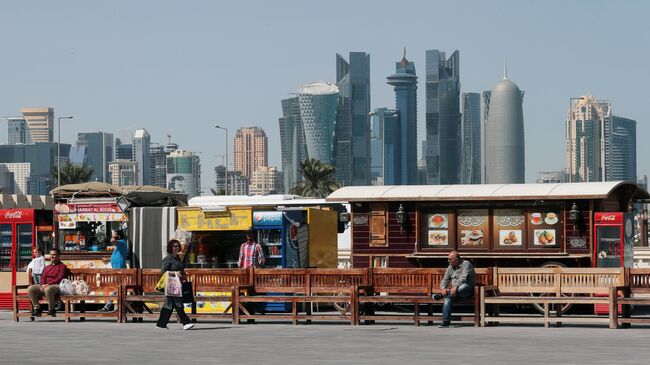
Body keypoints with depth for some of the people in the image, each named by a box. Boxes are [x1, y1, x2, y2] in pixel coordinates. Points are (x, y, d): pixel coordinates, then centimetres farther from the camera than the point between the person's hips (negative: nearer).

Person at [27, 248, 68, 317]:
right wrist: (43, 285, -8)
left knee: (48, 289, -42)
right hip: (45, 286, 7)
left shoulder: (62, 266, 3)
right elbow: (43, 278, 16)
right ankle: (37, 308, -9)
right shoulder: (47, 267, 24)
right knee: (30, 288, -15)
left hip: (56, 286, -7)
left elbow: (59, 279, -10)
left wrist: (48, 284, -19)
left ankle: (52, 309, -23)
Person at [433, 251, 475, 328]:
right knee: (448, 298, -28)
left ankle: (441, 295, -26)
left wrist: (455, 287, -34)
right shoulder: (450, 267, 15)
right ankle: (445, 322, -34)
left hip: (467, 290, -5)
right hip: (455, 290, 5)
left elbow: (463, 278, -20)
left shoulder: (466, 264, -7)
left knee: (463, 286, -41)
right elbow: (445, 280, 10)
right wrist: (443, 288, -12)